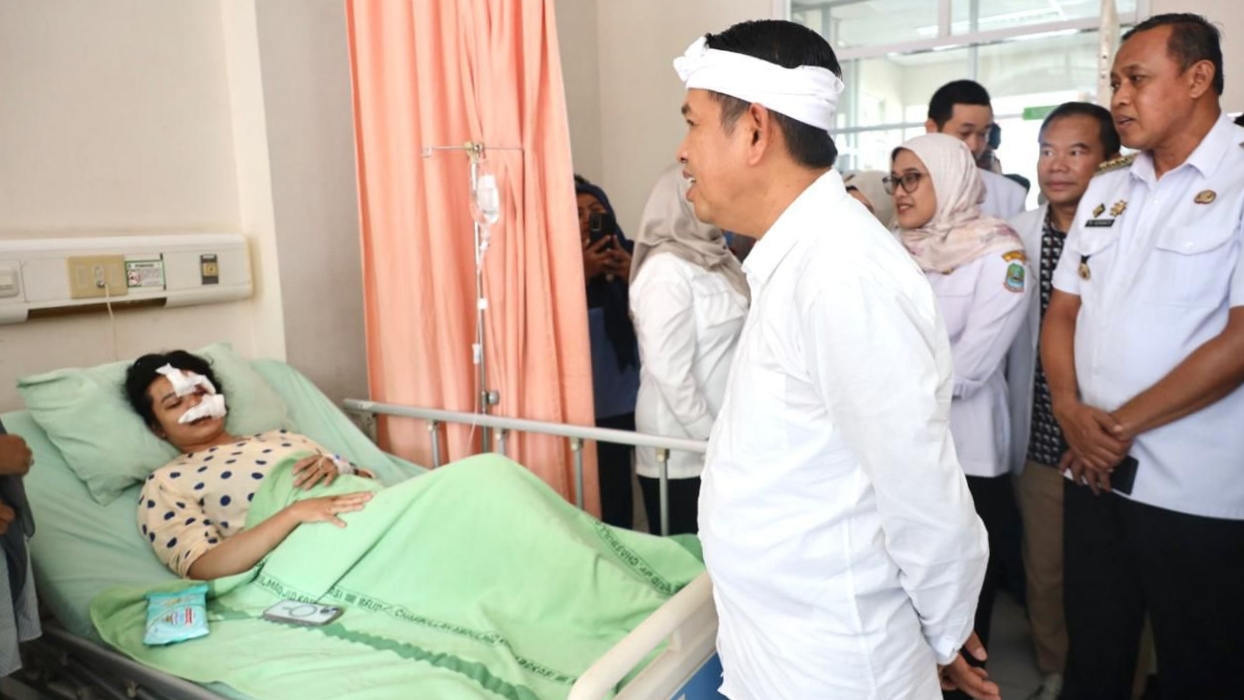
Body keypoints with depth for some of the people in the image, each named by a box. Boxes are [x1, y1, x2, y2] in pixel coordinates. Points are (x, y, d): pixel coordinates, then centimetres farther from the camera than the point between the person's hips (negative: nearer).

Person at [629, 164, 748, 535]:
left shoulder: (712, 259, 9)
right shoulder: (666, 270, -16)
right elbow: (669, 373, -21)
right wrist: (711, 438, -16)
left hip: (719, 436, 8)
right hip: (684, 451, -7)